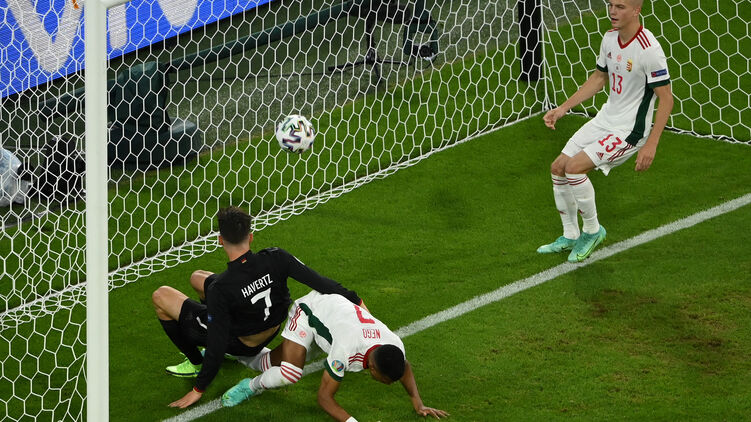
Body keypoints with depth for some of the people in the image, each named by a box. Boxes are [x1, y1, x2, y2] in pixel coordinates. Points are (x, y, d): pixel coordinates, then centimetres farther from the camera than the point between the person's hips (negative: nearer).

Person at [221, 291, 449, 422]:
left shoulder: (394, 346, -26)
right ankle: (251, 386, 3)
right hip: (307, 310, -6)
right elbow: (324, 397, -36)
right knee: (289, 374, -27)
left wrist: (418, 403, -9)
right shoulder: (345, 350, -44)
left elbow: (404, 367, 2)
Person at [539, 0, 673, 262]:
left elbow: (666, 98, -20)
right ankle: (570, 237, 23)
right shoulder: (610, 38, 2)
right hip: (605, 119, 9)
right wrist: (563, 108, 14)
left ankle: (592, 230, 1)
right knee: (558, 168, 6)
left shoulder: (649, 49, -23)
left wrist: (651, 145, -24)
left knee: (574, 167, -21)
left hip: (629, 131, -9)